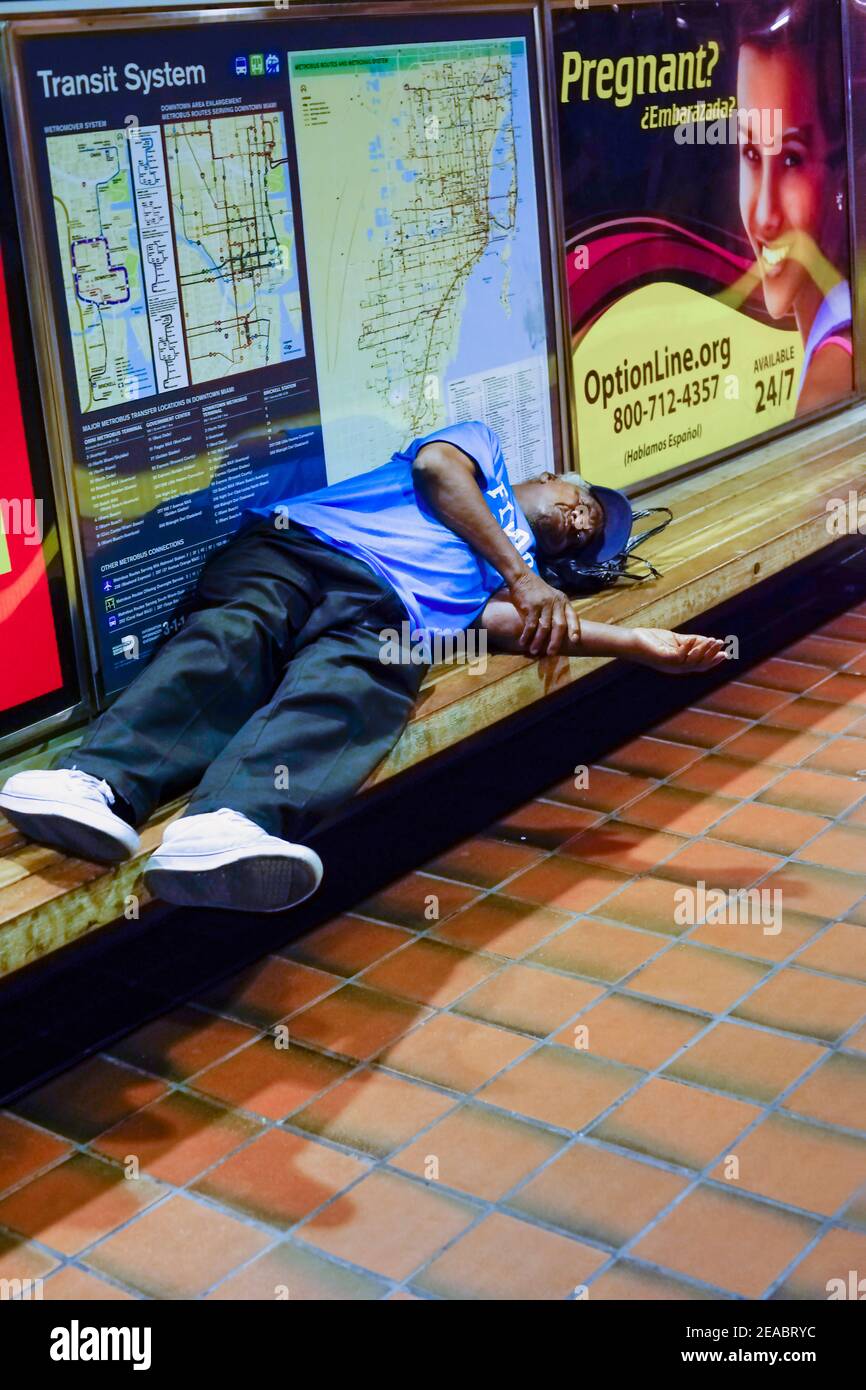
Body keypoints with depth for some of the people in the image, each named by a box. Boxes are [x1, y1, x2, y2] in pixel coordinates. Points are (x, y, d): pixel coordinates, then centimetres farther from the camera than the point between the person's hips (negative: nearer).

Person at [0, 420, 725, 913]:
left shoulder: (525, 579, 33)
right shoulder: (484, 447, 34)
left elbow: (501, 623, 9)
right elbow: (436, 464, 9)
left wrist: (639, 642, 3)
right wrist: (519, 572, 8)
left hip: (387, 610, 0)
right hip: (297, 544, 0)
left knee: (352, 681, -33)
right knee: (236, 633, -31)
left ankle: (222, 828, -61)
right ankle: (100, 783, -52)